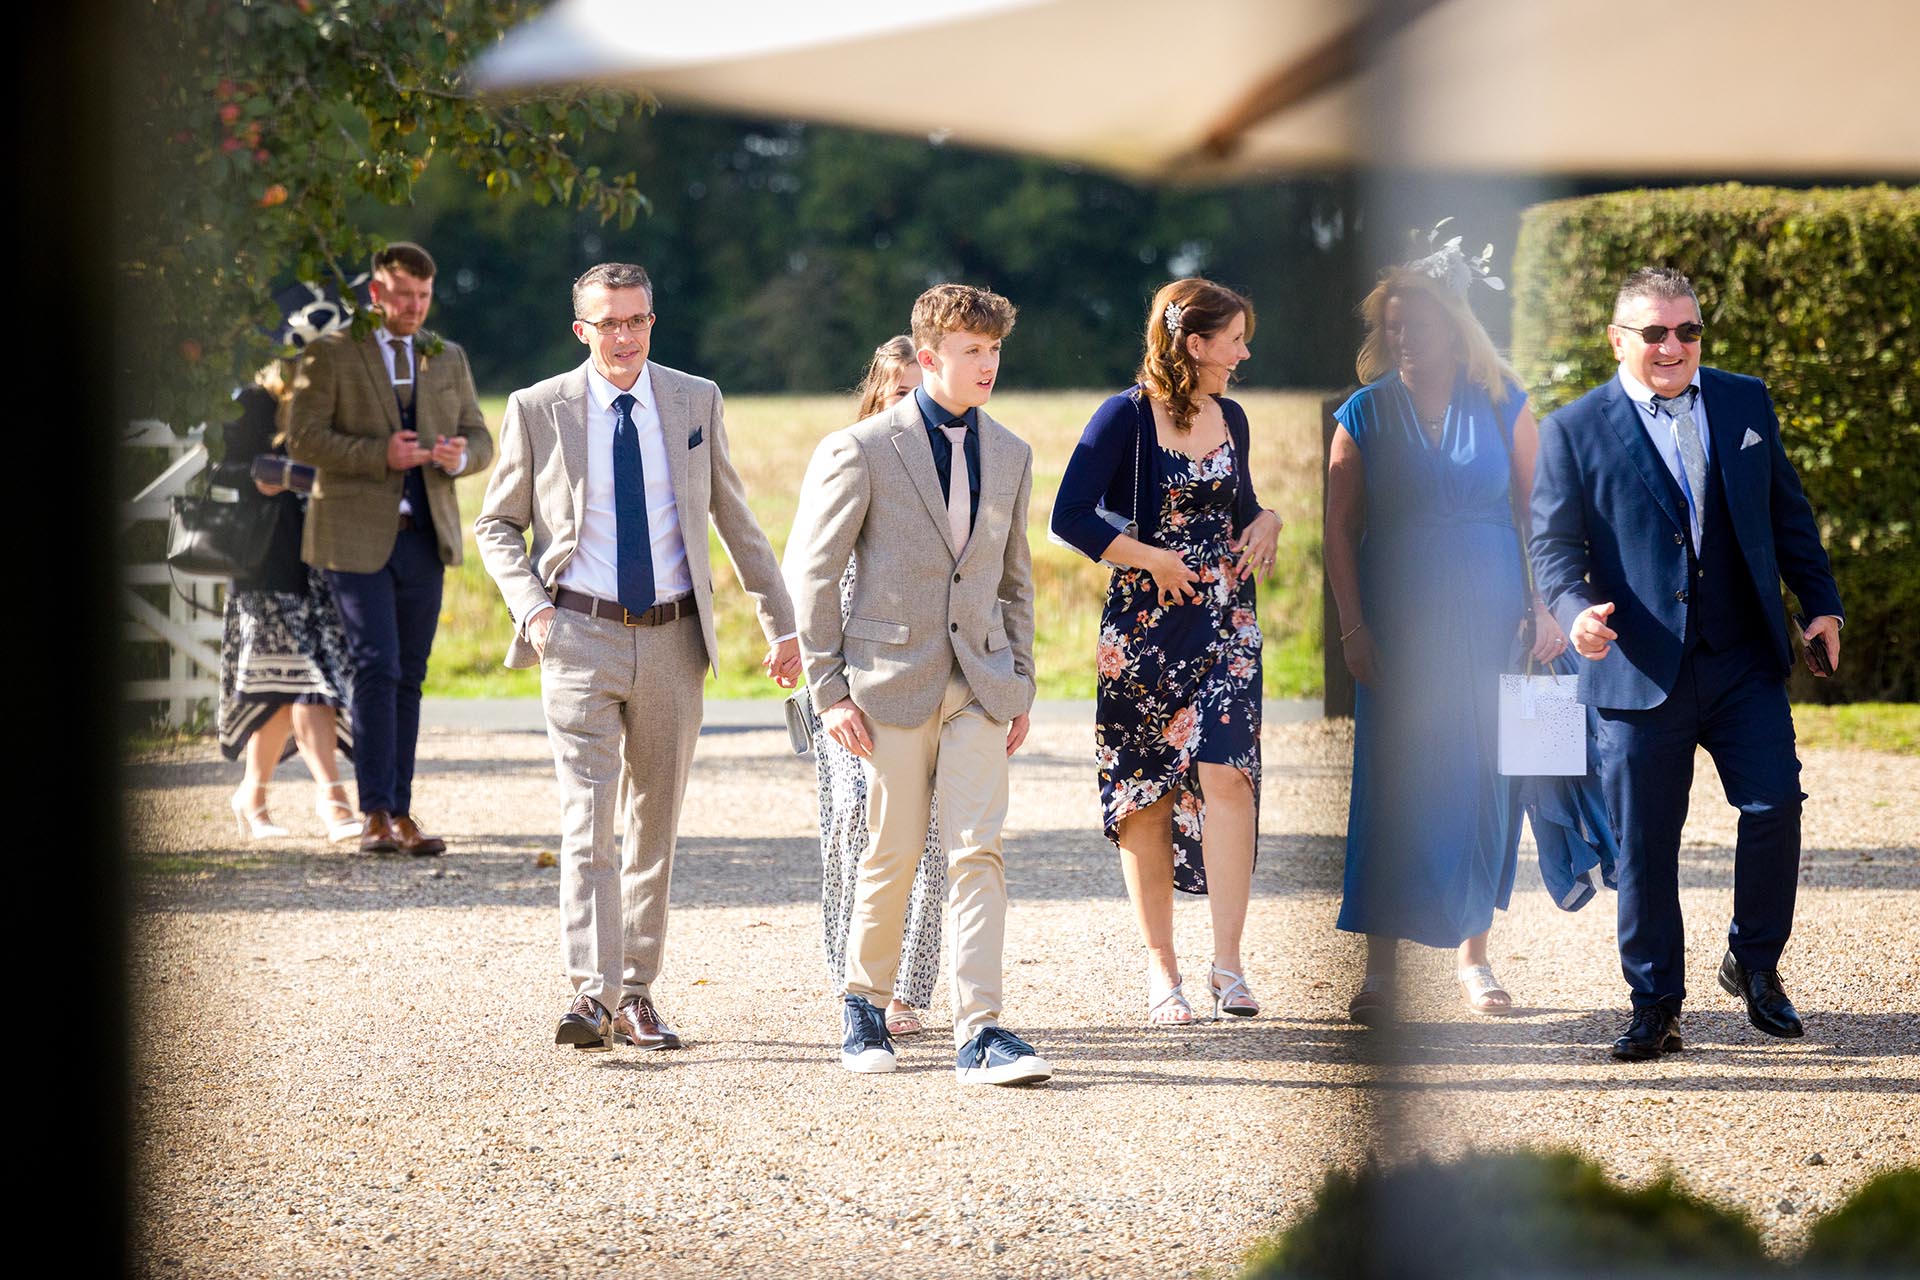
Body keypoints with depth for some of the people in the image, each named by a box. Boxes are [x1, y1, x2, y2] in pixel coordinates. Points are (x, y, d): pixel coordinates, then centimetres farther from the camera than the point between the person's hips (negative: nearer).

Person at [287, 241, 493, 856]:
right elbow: (303, 437, -7)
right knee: (377, 669, -13)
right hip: (357, 536, -4)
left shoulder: (448, 358, 15)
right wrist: (379, 455, -20)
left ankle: (400, 813, 10)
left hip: (423, 535, 5)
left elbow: (480, 439, 15)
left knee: (409, 678, 6)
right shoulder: (330, 355, 0)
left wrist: (460, 455, -10)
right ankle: (375, 815, -11)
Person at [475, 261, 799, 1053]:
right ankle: (592, 994, -21)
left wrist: (780, 624, 10)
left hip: (672, 639, 3)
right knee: (588, 822, -14)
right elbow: (496, 524, 8)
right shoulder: (538, 410, 0)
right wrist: (530, 606, -8)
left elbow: (736, 519, 13)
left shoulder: (696, 402, 6)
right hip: (581, 638, -3)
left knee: (654, 828, 8)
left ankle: (637, 995, 16)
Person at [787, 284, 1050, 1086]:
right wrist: (830, 691, -7)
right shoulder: (860, 451, -5)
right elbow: (810, 576, -3)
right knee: (892, 855, 3)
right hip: (892, 679, -3)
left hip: (978, 684, 3)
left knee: (977, 852, -7)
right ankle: (864, 1005, 24)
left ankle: (980, 1034, -11)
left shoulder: (1009, 456, 11)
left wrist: (1020, 685, 14)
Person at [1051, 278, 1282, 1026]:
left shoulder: (1230, 419, 11)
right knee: (1144, 791, 1)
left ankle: (1227, 964, -14)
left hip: (1225, 621, 4)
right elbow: (1070, 517, -12)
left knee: (1225, 772, -13)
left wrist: (1266, 521, 4)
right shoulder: (1127, 417, -7)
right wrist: (1153, 559, -13)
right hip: (1147, 622, -4)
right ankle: (1160, 969, 10)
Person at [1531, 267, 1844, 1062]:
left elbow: (1787, 512, 16)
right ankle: (1655, 1008, 13)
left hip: (1744, 663, 2)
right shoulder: (1575, 432, 0)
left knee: (1774, 804, -8)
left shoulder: (1745, 403, 10)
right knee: (1644, 846, 1)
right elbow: (1554, 544, -2)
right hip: (1642, 670, -2)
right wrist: (1577, 610, -21)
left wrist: (1821, 604, 9)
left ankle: (1754, 963, 15)